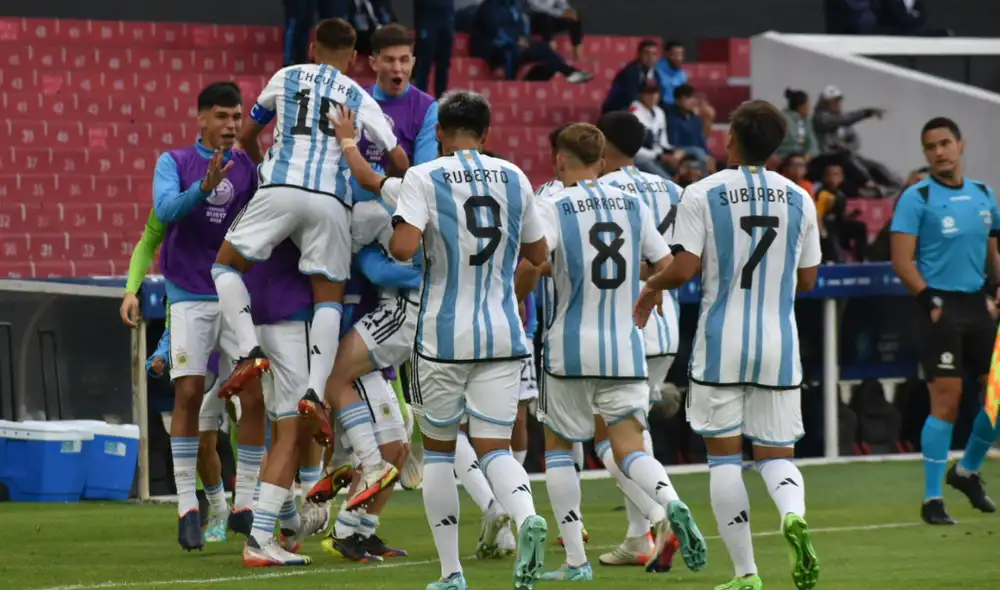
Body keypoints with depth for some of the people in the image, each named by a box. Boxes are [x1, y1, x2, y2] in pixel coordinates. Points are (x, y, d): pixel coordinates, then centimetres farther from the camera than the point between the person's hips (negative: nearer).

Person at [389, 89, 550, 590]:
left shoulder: (424, 178, -7)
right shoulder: (514, 178, 6)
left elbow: (403, 247, -20)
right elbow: (538, 254, 15)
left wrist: (395, 234, 3)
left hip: (443, 336, -3)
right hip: (503, 335, 3)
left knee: (438, 449, 12)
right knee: (494, 448, 4)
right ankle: (527, 516, -29)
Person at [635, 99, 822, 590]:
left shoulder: (702, 194, -6)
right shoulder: (799, 199, 5)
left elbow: (684, 269, -13)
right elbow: (807, 279, 10)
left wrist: (650, 288, 7)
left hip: (721, 345, -2)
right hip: (779, 345, 2)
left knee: (724, 455, 7)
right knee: (776, 454, 9)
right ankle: (794, 514, -25)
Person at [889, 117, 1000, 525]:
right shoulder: (917, 198, -5)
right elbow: (901, 260, -9)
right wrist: (931, 301, -18)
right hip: (942, 305, -6)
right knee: (945, 403, -10)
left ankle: (967, 471, 28)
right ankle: (932, 499, -2)